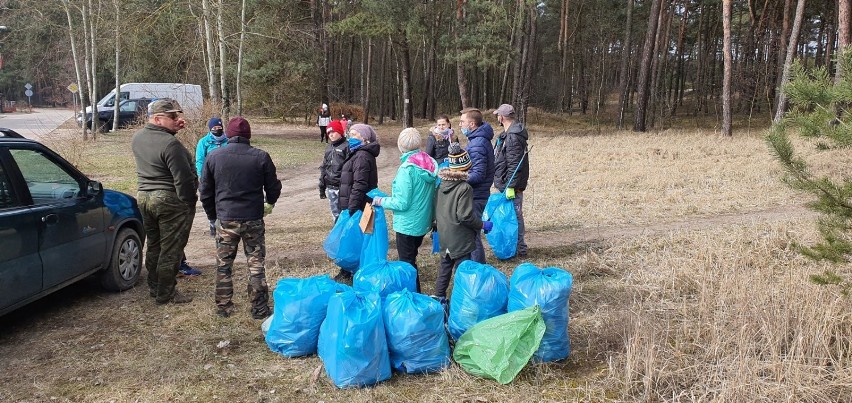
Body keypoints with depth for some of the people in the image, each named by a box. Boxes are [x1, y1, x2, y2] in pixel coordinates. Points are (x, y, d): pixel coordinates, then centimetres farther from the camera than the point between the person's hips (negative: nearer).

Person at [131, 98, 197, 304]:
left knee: (154, 245, 20)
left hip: (144, 196, 9)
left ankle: (154, 287, 32)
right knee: (171, 249, 2)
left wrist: (172, 130, 10)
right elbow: (183, 179, -22)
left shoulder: (138, 137, 5)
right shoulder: (170, 144, -22)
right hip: (170, 201, -9)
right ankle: (166, 293, 9)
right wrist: (190, 201, -10)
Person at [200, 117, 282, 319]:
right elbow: (274, 188, 2)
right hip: (253, 219, -1)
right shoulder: (261, 157, -5)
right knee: (256, 264, 9)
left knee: (224, 265, 13)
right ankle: (259, 309, 12)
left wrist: (213, 215, 16)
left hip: (225, 219, 1)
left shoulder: (214, 157, -1)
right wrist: (270, 203, 24)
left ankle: (223, 307, 20)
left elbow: (205, 192, 3)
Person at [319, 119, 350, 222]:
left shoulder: (346, 146, -8)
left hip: (342, 186, -7)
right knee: (335, 214, 14)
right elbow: (324, 167, 19)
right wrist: (322, 187, 17)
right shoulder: (329, 148, 15)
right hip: (330, 187, 7)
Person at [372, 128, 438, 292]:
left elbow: (402, 203, -23)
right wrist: (433, 217, 20)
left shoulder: (407, 169, -23)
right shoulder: (430, 163, -2)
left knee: (407, 263, 6)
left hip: (408, 224, -8)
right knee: (412, 258, 23)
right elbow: (433, 194, 8)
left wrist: (381, 201, -8)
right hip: (424, 222, 8)